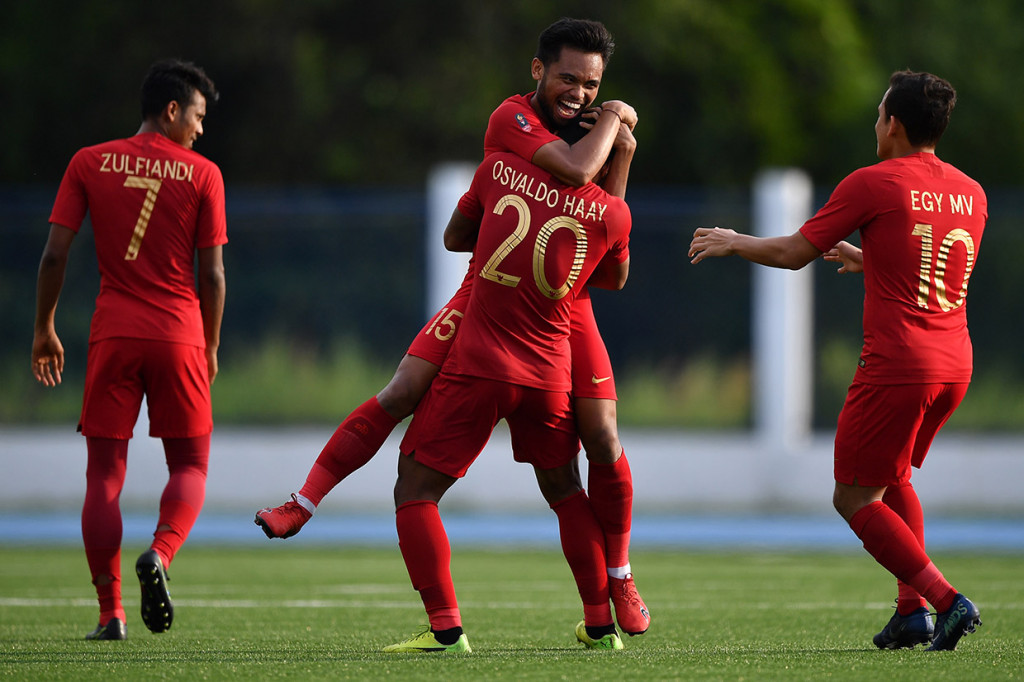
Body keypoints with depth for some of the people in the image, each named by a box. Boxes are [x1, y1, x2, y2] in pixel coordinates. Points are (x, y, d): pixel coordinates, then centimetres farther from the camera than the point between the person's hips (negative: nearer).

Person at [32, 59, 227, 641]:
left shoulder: (89, 164, 5)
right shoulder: (203, 175, 1)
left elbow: (55, 255, 1)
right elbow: (213, 275, 0)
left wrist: (45, 329, 12)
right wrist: (211, 347, 12)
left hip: (113, 333, 1)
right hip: (180, 334, -1)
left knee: (105, 474, 5)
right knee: (190, 467, 11)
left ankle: (111, 614, -2)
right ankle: (159, 555, -19)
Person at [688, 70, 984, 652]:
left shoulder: (873, 184, -7)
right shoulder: (971, 193, 12)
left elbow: (794, 253, 0)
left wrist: (733, 243, 17)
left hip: (897, 364, -7)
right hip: (955, 364, 7)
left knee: (855, 498, 2)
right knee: (894, 479, 24)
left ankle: (946, 600, -12)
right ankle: (912, 609, 13)